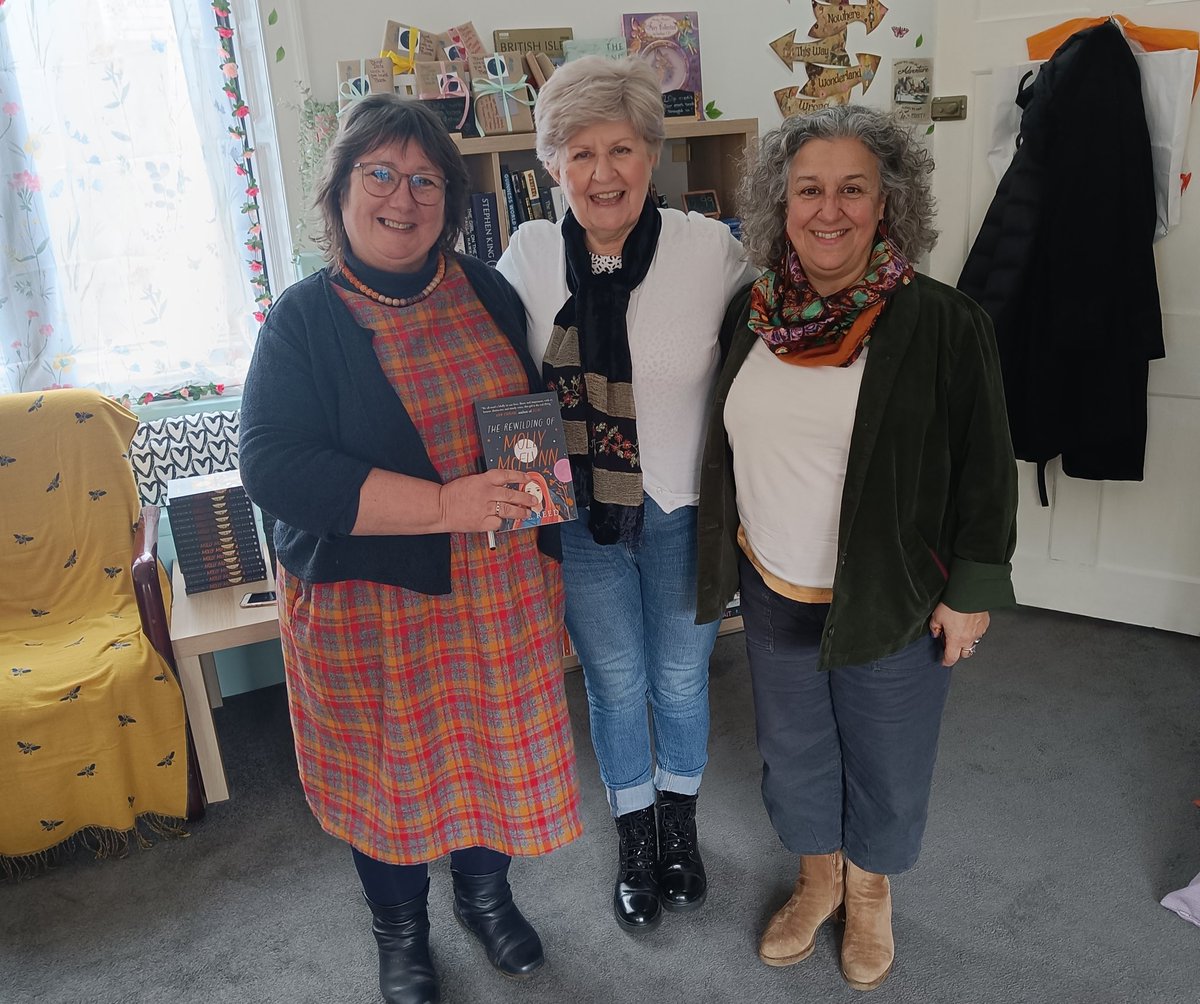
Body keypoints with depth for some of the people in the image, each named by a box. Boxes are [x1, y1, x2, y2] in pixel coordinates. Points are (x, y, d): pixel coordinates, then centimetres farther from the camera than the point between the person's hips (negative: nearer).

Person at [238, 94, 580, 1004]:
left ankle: (486, 891, 48)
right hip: (370, 604, -3)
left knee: (493, 748, 18)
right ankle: (401, 929, 43)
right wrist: (445, 504, -27)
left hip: (501, 590, 4)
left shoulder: (486, 293, 2)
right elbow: (274, 467, -21)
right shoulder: (305, 319, -10)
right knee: (391, 769, 15)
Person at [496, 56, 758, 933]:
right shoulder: (530, 255, -6)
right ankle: (633, 835, 43)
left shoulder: (712, 249, -14)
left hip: (684, 512, -1)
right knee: (614, 682, 16)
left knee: (681, 677, 17)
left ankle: (679, 821, 47)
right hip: (579, 514, 2)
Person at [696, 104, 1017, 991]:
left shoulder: (942, 323, -16)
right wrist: (732, 559, 13)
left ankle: (871, 888, 46)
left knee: (886, 762, 16)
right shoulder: (752, 313, -2)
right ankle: (818, 876, 48)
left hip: (895, 600, -3)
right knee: (793, 749, 21)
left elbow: (985, 470, -9)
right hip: (773, 593, 4)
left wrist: (973, 591, -7)